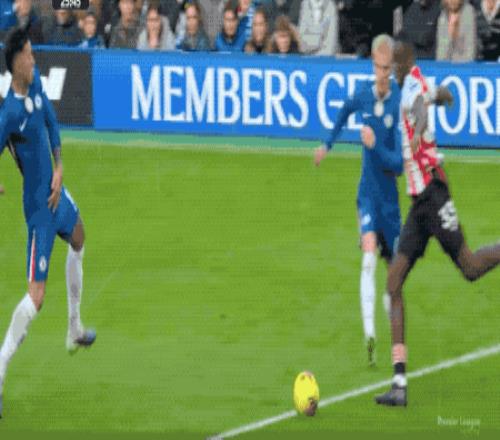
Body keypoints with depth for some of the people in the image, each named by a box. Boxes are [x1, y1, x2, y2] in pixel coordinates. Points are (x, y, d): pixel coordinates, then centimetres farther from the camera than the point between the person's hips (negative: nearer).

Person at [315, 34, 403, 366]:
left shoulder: (400, 103, -15)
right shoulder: (364, 95, -3)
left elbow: (399, 164, -17)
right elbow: (345, 111, 24)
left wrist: (376, 146, -32)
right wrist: (328, 144, 30)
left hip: (389, 194, -1)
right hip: (368, 192, 1)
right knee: (369, 259, -17)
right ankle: (370, 334, -27)